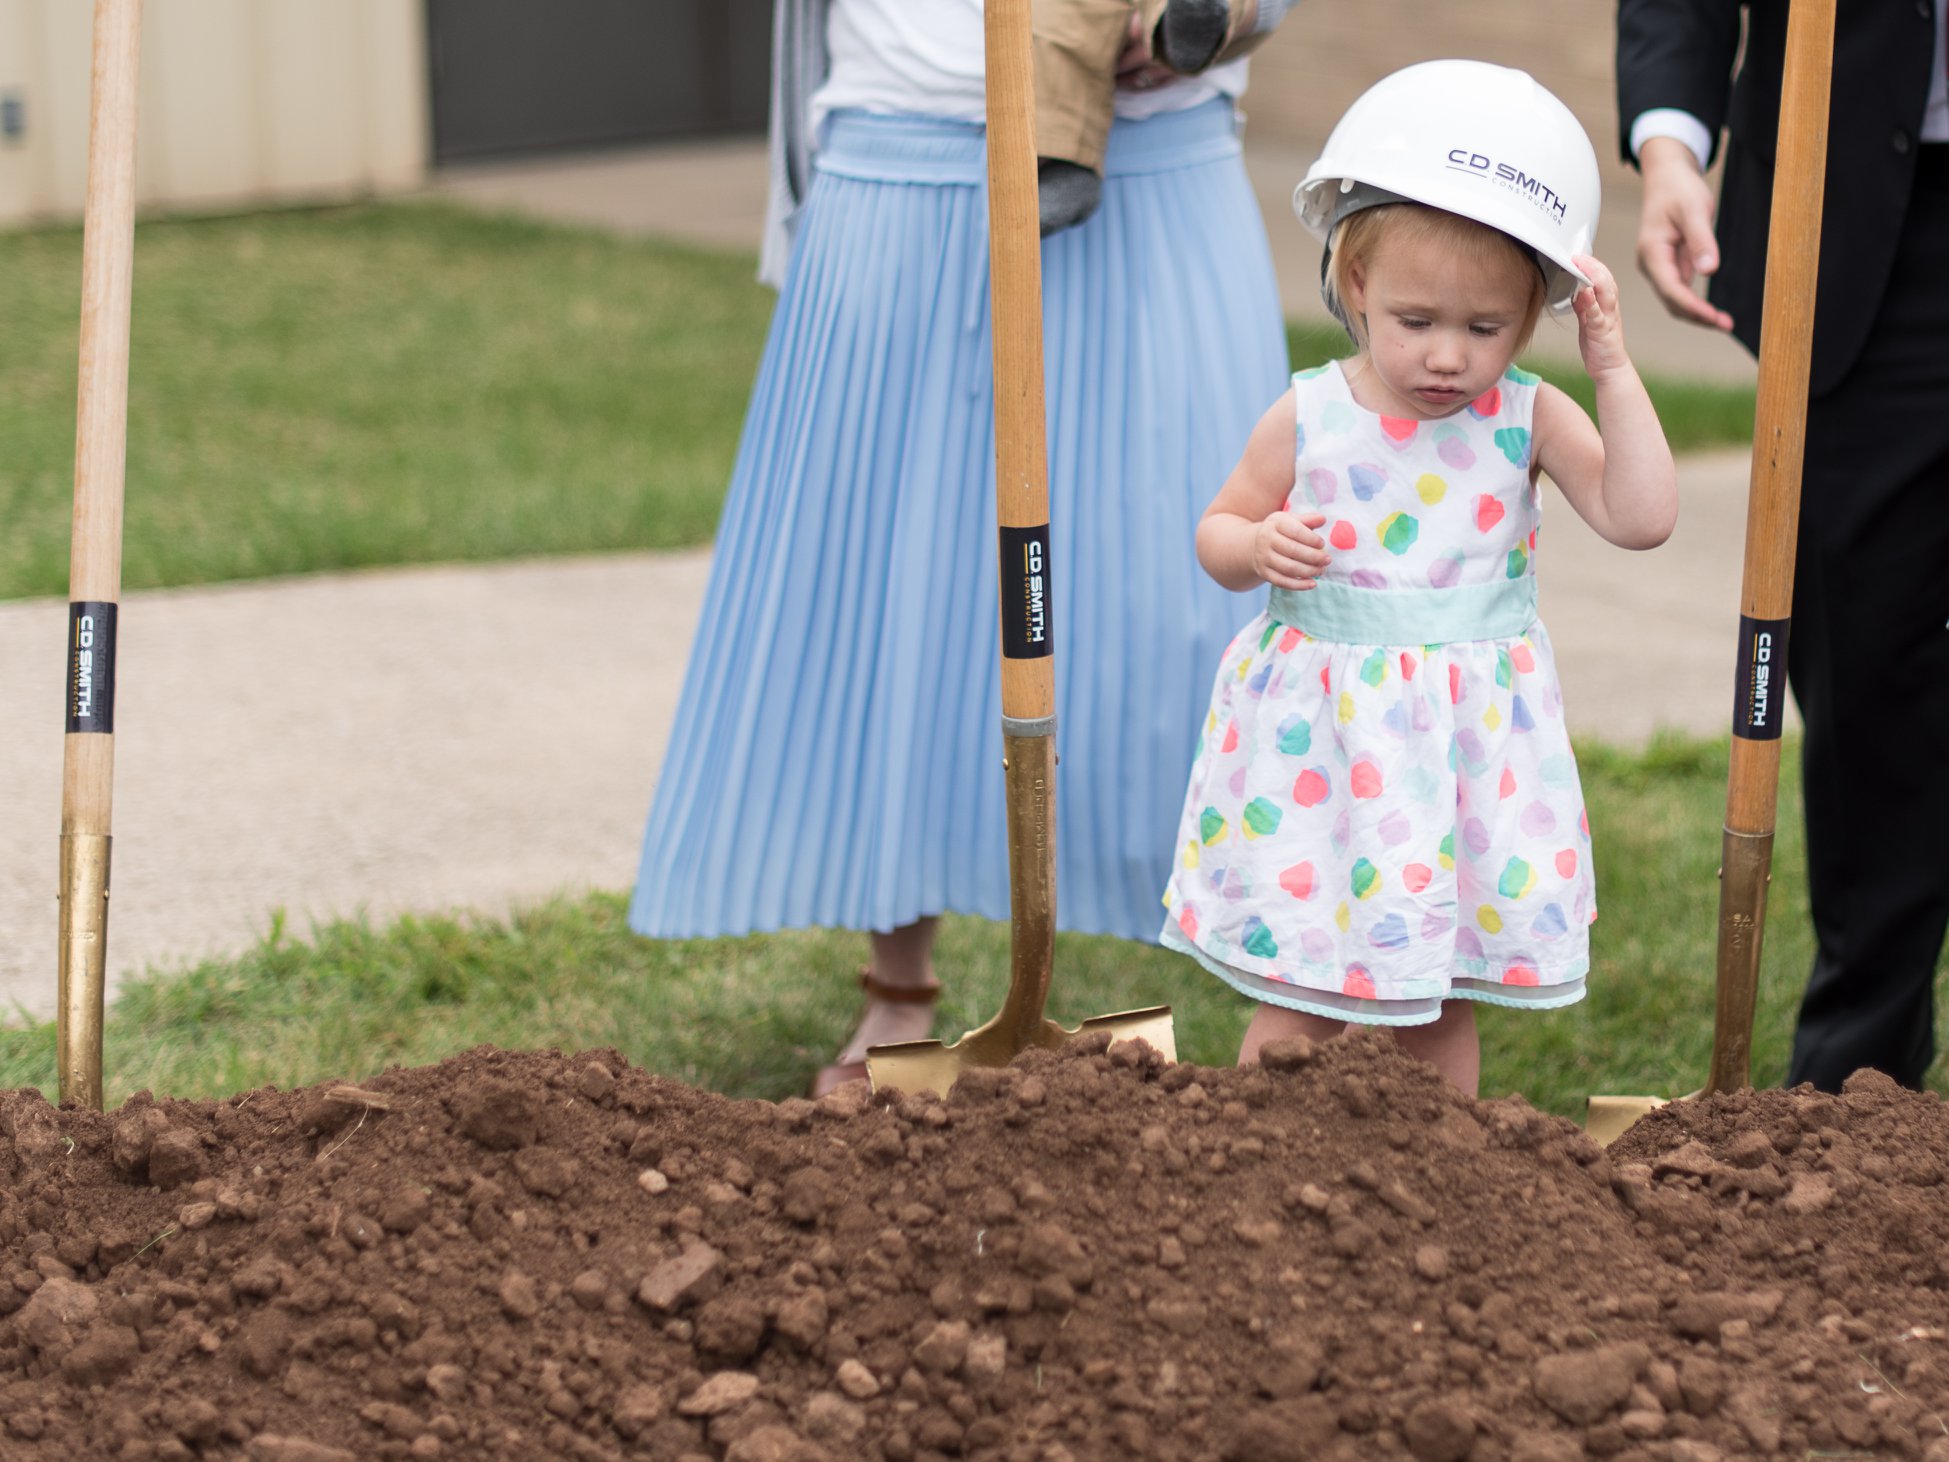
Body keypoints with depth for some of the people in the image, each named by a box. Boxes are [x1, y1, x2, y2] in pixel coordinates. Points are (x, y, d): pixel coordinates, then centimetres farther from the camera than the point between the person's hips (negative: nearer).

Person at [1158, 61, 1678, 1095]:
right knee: (1301, 1000, 3)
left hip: (1468, 731, 1)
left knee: (1443, 1008, 11)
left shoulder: (1527, 419, -6)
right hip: (1320, 738, -1)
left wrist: (1613, 372, -19)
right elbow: (1219, 530, 7)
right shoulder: (1307, 419, -6)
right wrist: (1261, 546, -16)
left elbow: (1641, 517, -17)